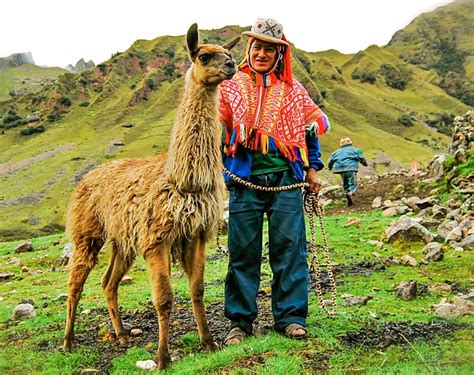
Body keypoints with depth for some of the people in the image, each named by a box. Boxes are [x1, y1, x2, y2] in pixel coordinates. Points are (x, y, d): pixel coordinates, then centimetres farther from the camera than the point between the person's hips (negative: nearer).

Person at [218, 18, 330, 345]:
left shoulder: (294, 90, 13)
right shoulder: (231, 88, 12)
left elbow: (315, 125, 20)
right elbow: (217, 131, 14)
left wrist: (312, 168, 14)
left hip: (286, 180, 0)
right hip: (245, 180, 0)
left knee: (289, 247, 0)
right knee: (243, 250, 1)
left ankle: (291, 317, 11)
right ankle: (240, 320, 12)